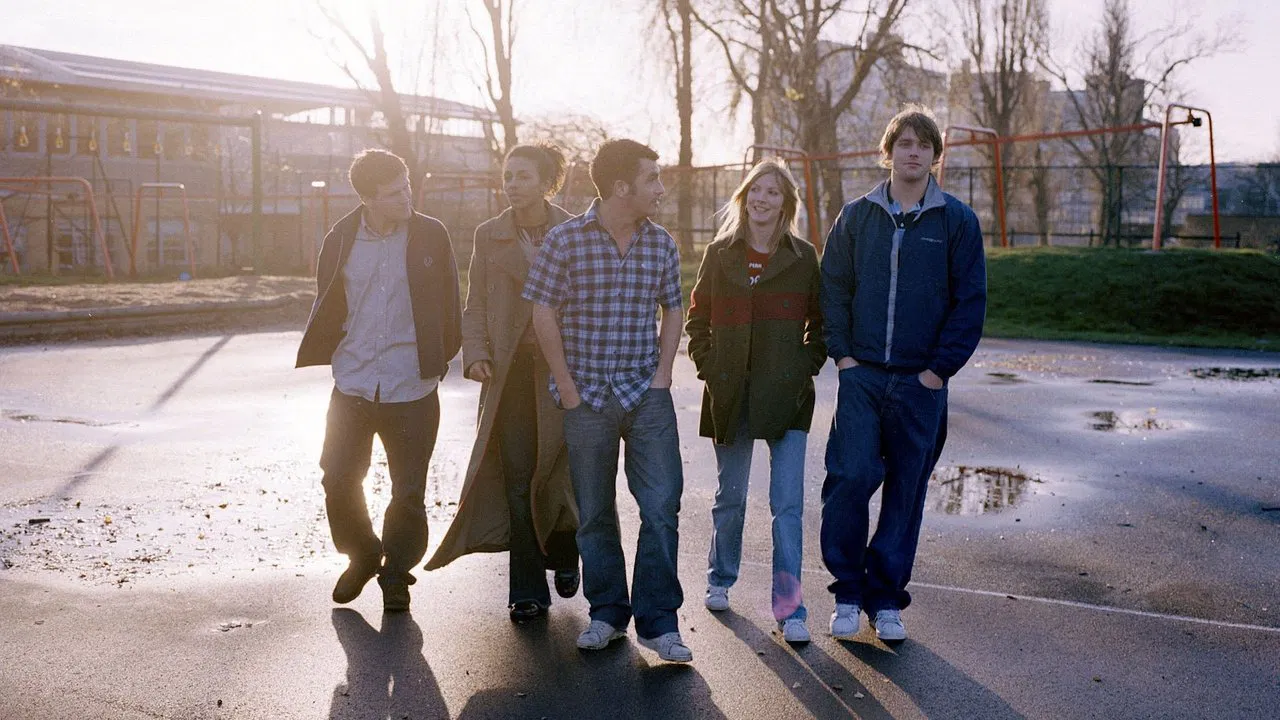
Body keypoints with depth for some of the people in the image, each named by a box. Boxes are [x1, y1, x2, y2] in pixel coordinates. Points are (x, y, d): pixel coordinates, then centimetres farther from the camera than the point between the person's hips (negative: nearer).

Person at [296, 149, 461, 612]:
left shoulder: (430, 236, -2)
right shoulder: (340, 240, 2)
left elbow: (448, 304, 6)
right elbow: (326, 307, 13)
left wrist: (442, 358, 5)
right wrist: (324, 356, 8)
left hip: (411, 387, -1)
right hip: (352, 384, 2)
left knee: (408, 492, 5)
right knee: (338, 479, 4)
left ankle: (396, 572, 27)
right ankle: (362, 556, 30)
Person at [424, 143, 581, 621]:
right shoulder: (490, 236, 8)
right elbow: (475, 307, 9)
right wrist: (476, 354, -6)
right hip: (510, 368, 1)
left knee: (560, 470, 2)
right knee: (517, 478, 0)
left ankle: (564, 553, 33)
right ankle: (528, 592, 10)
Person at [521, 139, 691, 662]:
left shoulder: (661, 243, 5)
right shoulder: (566, 240, -5)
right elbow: (543, 315, -4)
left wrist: (662, 375, 2)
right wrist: (567, 388, -7)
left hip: (646, 394, 2)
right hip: (587, 396, -2)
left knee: (662, 506, -5)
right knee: (594, 513, 8)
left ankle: (658, 620, 6)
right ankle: (607, 613, 23)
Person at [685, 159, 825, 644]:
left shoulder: (802, 257, 4)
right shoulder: (720, 254, 6)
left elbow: (820, 322, 12)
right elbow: (697, 318, 13)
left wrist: (808, 365, 0)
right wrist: (707, 365, 2)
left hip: (786, 395, -1)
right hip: (730, 394, 1)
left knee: (788, 503, -6)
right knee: (730, 498, 12)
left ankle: (790, 608, -1)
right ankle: (720, 580, 33)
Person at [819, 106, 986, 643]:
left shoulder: (958, 222, 2)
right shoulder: (856, 217, 7)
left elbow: (970, 303, 1)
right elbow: (833, 287, 9)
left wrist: (939, 369, -5)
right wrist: (842, 354, -2)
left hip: (922, 381, 0)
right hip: (861, 375, 0)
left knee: (906, 490, 6)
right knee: (851, 477, -10)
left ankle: (886, 598, 19)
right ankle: (848, 590, 8)